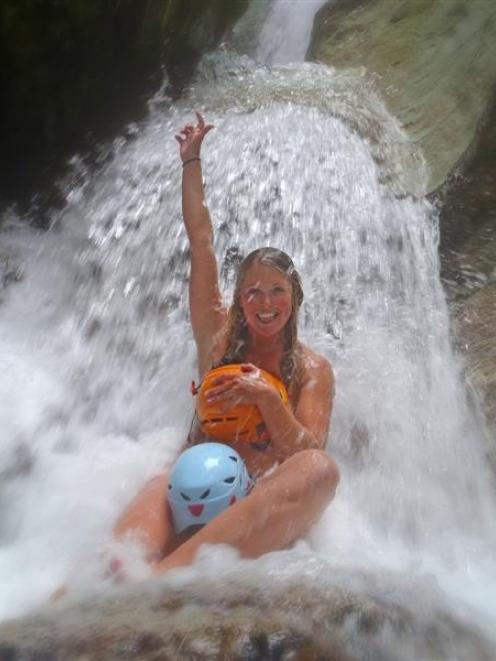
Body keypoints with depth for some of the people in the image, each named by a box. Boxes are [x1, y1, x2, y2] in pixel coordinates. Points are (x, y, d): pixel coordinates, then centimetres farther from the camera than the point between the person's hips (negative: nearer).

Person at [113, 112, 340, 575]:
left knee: (321, 468, -34)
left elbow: (308, 452, -4)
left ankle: (163, 573, -51)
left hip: (262, 508, -1)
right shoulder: (219, 338, 13)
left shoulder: (312, 369, 8)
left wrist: (266, 398, -19)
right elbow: (200, 238, 14)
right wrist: (191, 161, 19)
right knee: (161, 487, -34)